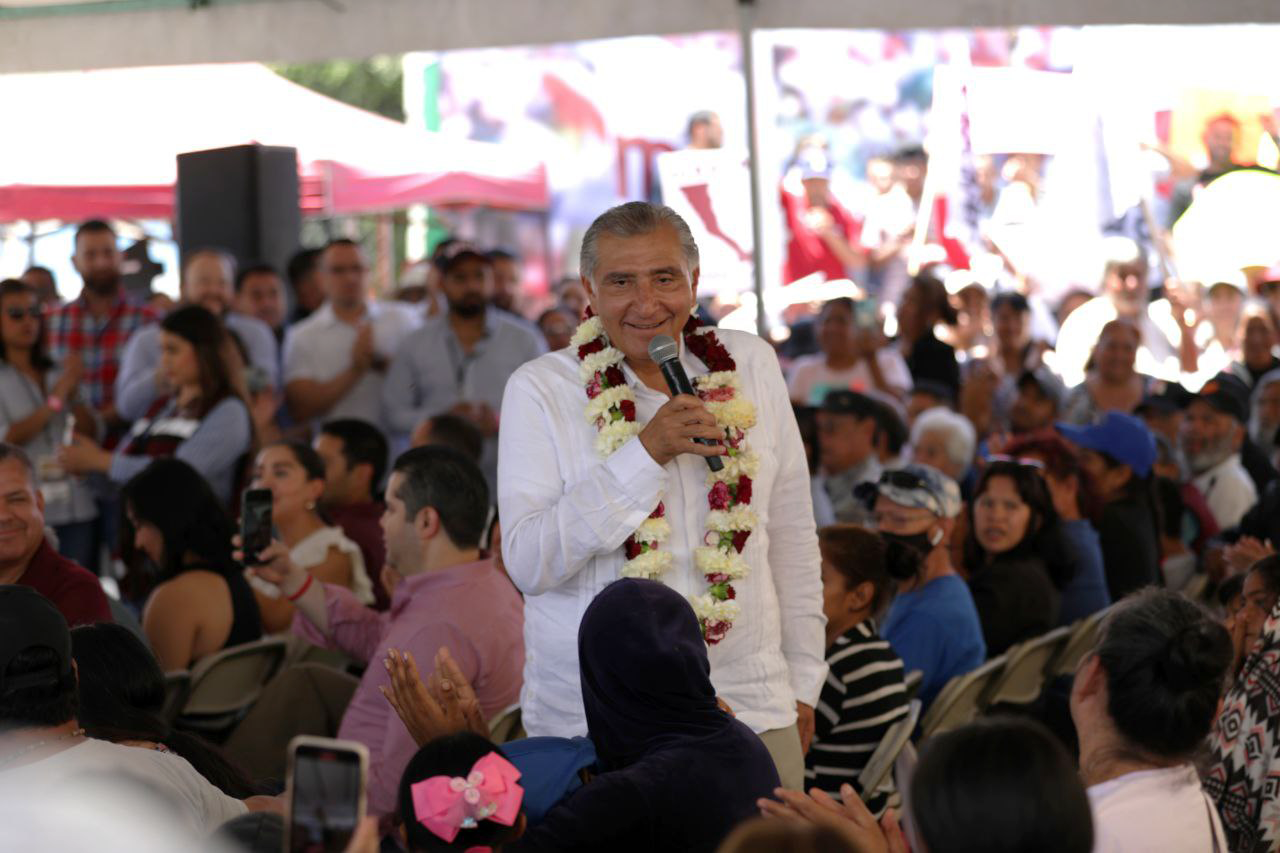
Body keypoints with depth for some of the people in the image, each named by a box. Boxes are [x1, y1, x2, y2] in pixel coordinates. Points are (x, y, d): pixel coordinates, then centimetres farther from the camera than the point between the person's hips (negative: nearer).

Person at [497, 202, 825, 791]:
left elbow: (791, 536, 15)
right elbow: (527, 564, -14)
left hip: (750, 712, 3)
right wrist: (645, 453, -19)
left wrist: (802, 680, 16)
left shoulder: (749, 366, 7)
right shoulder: (541, 389, -3)